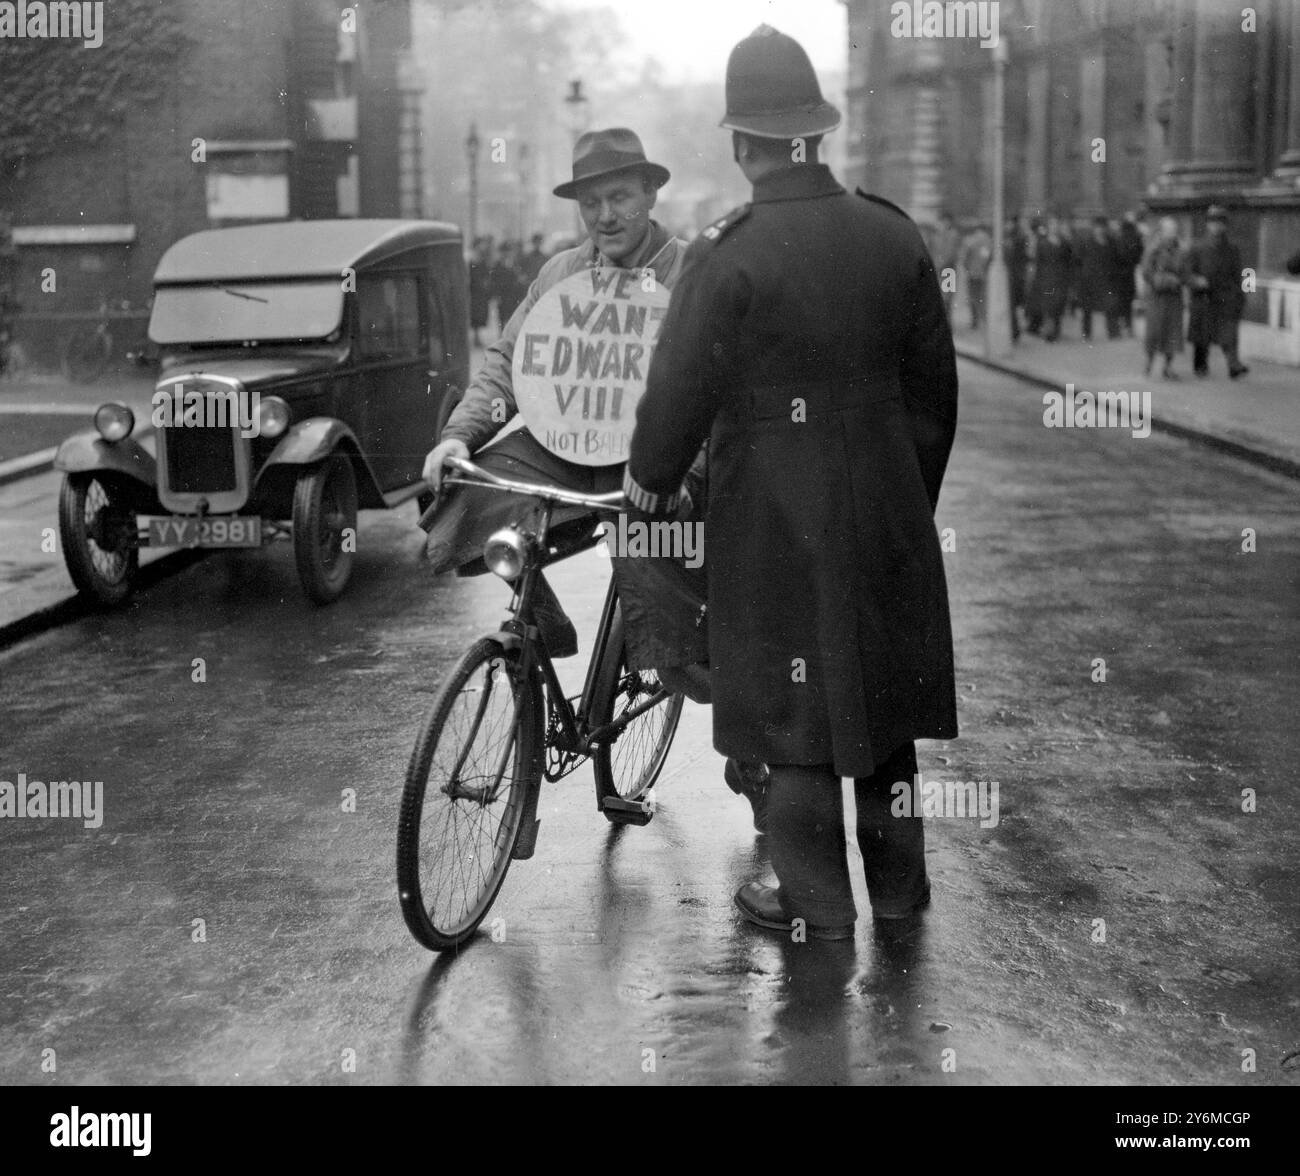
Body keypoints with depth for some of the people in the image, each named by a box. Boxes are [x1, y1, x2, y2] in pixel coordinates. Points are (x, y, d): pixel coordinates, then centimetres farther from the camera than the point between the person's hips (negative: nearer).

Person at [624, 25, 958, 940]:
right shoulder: (897, 237, 1)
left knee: (796, 701, 7)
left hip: (774, 521, -5)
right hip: (887, 511, 5)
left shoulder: (729, 255, -16)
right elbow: (935, 387, 7)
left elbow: (679, 390, -13)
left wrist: (648, 482, 6)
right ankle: (900, 880, 30)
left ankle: (816, 900, 17)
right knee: (882, 686, 17)